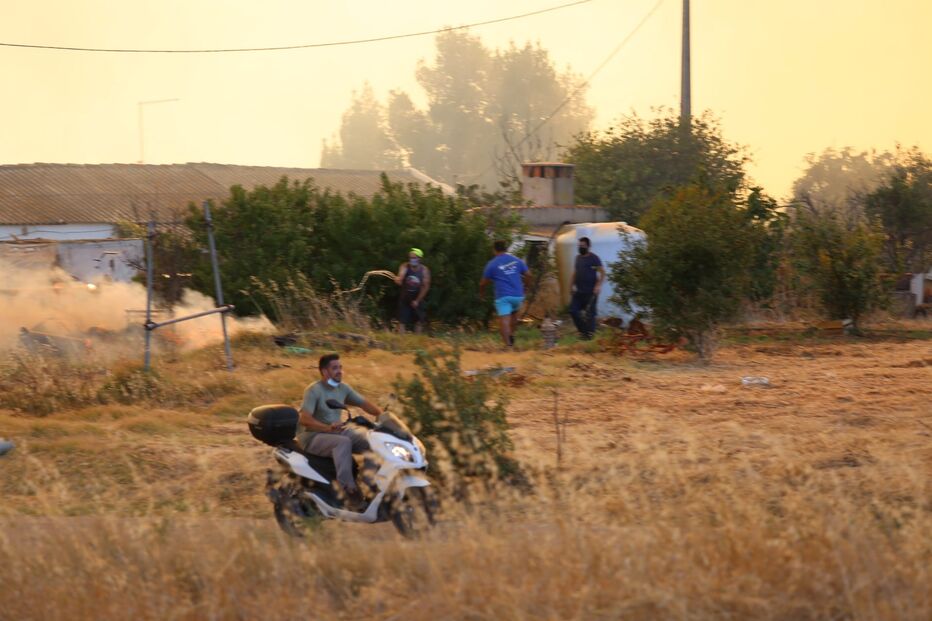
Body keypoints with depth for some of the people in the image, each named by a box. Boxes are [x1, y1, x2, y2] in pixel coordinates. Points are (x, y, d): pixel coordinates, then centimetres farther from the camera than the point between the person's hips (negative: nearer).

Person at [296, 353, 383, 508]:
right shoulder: (314, 390, -16)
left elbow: (363, 404, 10)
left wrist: (382, 414, -11)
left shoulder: (343, 388, 7)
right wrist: (328, 428, -41)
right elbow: (304, 419, -26)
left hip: (337, 431, 8)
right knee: (343, 442, -37)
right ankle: (348, 488, -41)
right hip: (312, 437, -8)